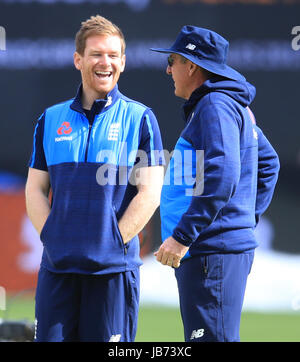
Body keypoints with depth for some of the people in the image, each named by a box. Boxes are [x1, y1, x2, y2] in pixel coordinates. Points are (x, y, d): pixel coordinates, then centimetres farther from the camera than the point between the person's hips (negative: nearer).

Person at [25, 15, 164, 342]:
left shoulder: (140, 119, 3)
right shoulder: (51, 119, 12)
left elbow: (149, 193, -3)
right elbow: (35, 189, 13)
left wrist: (114, 241, -9)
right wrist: (51, 238, -1)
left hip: (114, 266, -3)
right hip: (57, 266, 3)